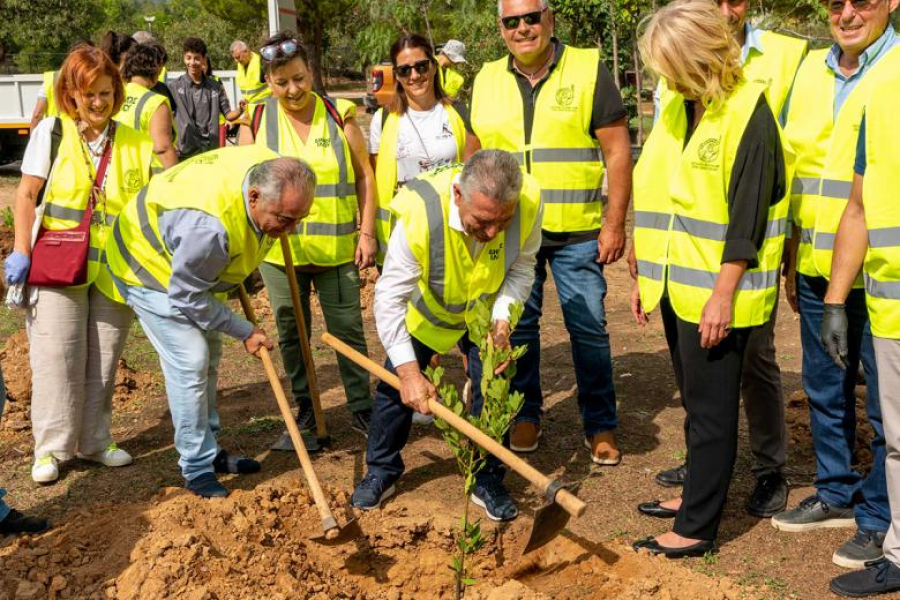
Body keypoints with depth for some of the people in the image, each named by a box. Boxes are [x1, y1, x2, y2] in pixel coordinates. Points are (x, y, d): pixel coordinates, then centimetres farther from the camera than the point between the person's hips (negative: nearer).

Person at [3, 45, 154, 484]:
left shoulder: (134, 142, 5)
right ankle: (51, 447, 10)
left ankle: (93, 441, 22)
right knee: (56, 357, -1)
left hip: (114, 270, 2)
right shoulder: (52, 131, 0)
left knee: (103, 361, 9)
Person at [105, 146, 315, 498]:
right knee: (189, 361, -14)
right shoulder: (209, 225, -44)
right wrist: (244, 332, -20)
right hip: (149, 266, -9)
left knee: (209, 357, 14)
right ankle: (197, 468, -1)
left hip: (189, 267, 9)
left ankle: (209, 450, 28)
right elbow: (186, 295, -29)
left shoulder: (273, 173, -21)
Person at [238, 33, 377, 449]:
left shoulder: (338, 115, -1)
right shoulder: (256, 121, 1)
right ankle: (304, 412, 25)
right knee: (291, 333, 10)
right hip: (279, 247, 1)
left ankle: (361, 409, 18)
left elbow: (364, 175, 3)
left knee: (347, 329, 4)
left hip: (336, 246, -1)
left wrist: (367, 232, -1)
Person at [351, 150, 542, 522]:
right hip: (426, 310, -1)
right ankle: (382, 472, 25)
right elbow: (389, 298, -35)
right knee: (395, 384, 3)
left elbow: (522, 267, -13)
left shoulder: (528, 202, -34)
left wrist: (502, 317, -29)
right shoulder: (420, 214, -43)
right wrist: (409, 372, -39)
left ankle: (488, 482, 14)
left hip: (485, 312, 1)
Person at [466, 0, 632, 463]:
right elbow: (474, 156, 15)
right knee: (517, 326, 11)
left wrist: (615, 224, -8)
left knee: (589, 329, 1)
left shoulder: (588, 69, -3)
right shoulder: (487, 81, 8)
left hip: (577, 233, -3)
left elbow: (617, 151, -4)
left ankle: (600, 425, 16)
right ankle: (525, 415, 27)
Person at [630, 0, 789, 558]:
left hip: (717, 294, -7)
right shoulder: (677, 107, 10)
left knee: (712, 409, 1)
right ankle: (699, 494, 34)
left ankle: (697, 528, 10)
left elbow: (748, 215, -17)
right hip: (679, 286, 8)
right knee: (697, 402, 19)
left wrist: (722, 294, -19)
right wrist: (648, 275, 13)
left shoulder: (749, 112, -14)